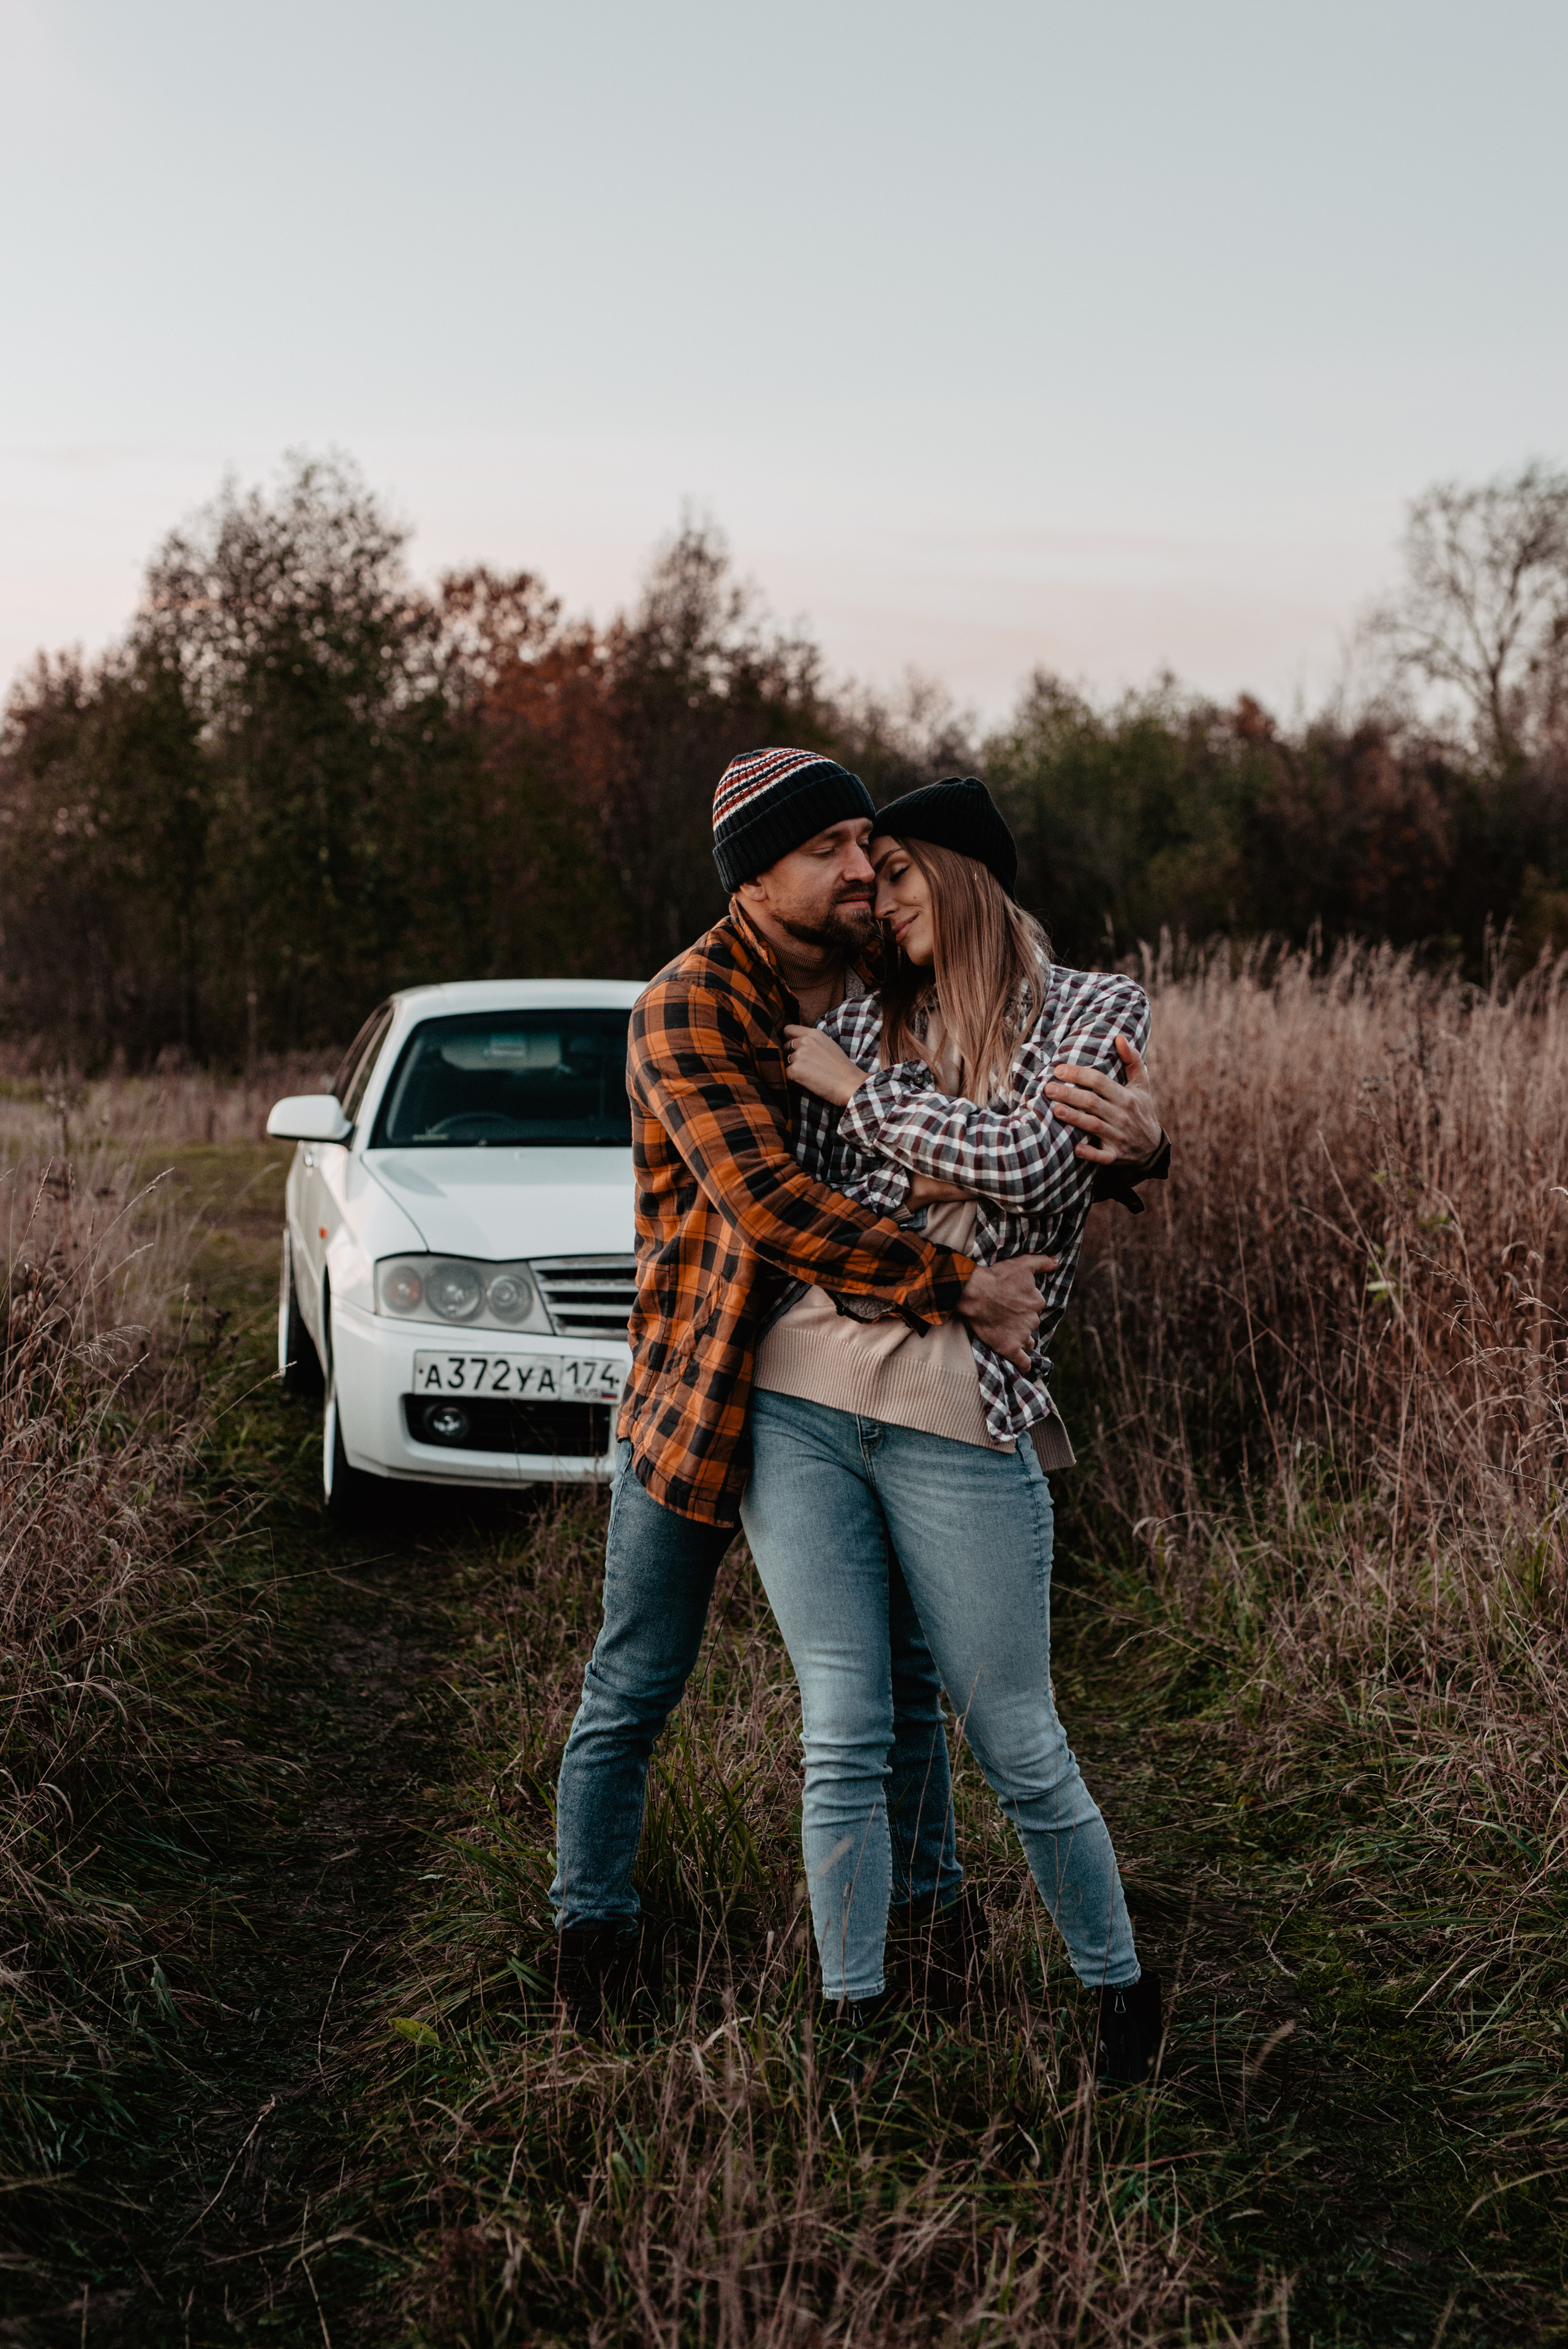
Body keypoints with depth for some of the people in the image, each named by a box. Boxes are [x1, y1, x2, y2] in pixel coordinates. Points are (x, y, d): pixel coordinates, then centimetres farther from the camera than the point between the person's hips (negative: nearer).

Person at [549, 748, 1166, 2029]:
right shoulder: (687, 1007, -18)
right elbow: (766, 1199, -31)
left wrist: (1126, 1142, -23)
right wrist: (958, 1286, -33)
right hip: (703, 1389, -5)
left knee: (901, 1676, 15)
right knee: (633, 1694, 7)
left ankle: (923, 1911, 33)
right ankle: (591, 1938, 25)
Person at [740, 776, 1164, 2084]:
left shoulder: (1094, 1009, 6)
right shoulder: (864, 1019, 14)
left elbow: (1031, 1162, -11)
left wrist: (856, 1088, -4)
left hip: (962, 1422, -3)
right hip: (800, 1398, 3)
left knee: (1020, 1751, 5)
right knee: (843, 1741, 3)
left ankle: (1121, 1991, 27)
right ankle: (855, 2021, 17)